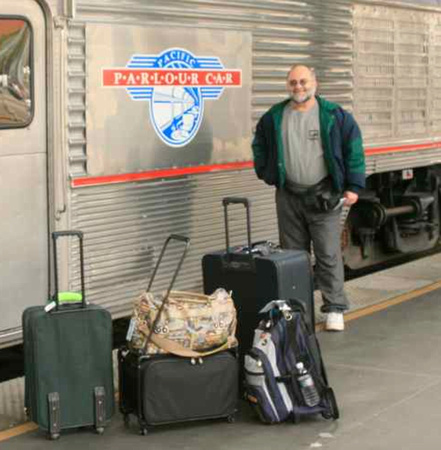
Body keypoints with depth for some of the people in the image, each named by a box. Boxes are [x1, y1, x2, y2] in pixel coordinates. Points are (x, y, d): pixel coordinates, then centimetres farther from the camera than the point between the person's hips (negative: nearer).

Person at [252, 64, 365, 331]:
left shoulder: (334, 116, -2)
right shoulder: (274, 117, 8)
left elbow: (353, 148, -1)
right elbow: (259, 144, 25)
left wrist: (353, 186, -5)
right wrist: (265, 172, 14)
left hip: (324, 196, -3)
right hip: (288, 196, 4)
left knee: (328, 255, -4)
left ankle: (335, 309, 2)